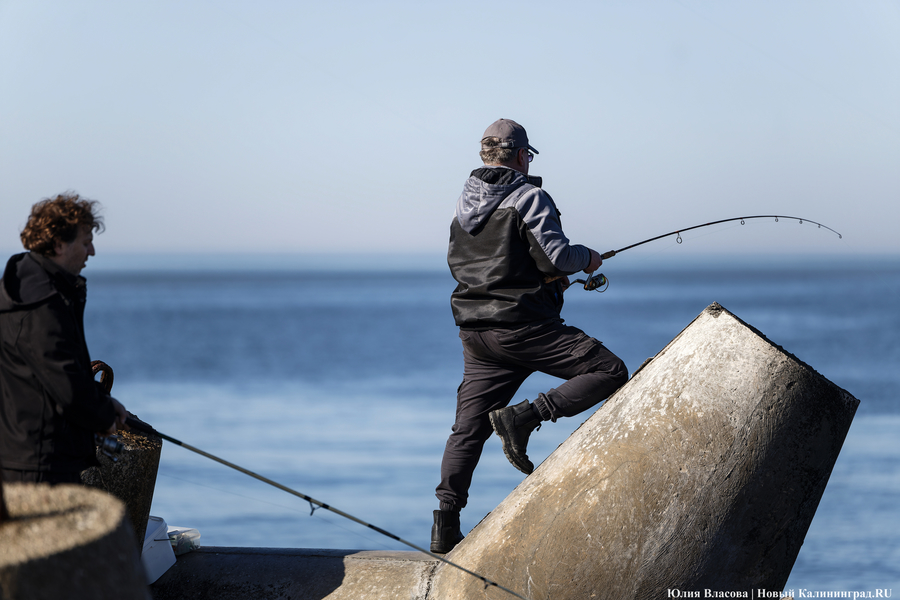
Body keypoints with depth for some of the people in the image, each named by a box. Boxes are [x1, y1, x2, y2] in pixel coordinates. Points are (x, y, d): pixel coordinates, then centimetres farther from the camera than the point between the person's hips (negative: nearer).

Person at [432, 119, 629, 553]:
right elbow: (557, 257, -16)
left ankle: (445, 526, 3)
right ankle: (524, 416, -15)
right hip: (523, 323, -7)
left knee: (467, 429, 9)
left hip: (474, 331, 7)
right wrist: (586, 257, 8)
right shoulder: (528, 197, -8)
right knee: (610, 372, -3)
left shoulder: (464, 201, 14)